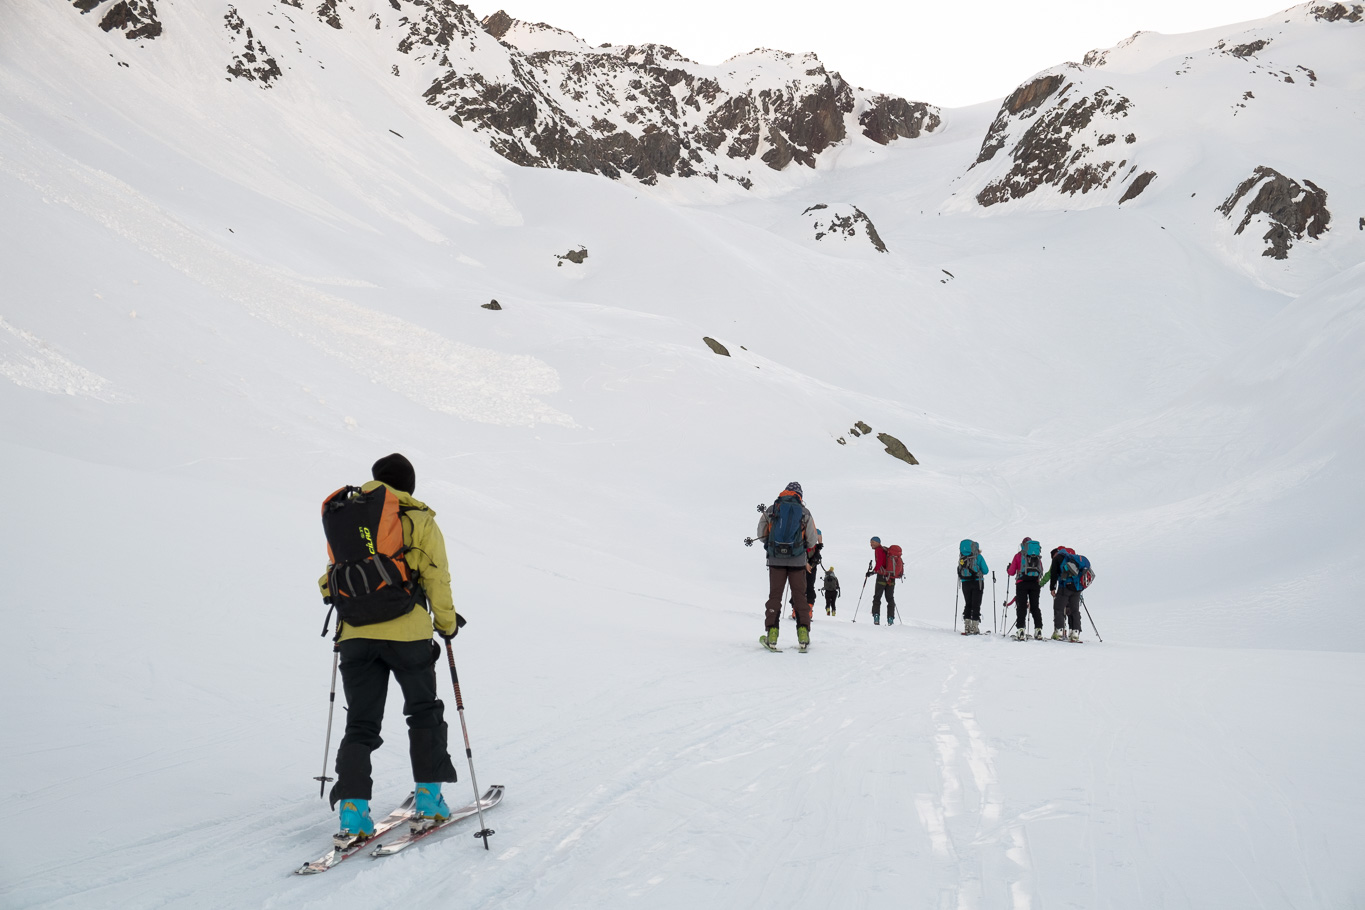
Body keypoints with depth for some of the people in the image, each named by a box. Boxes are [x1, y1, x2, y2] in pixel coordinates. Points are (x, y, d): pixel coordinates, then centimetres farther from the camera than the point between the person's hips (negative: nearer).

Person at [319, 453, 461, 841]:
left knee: (360, 723, 10)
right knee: (424, 713, 15)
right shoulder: (420, 520, 2)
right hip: (407, 632, -3)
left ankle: (353, 811, -1)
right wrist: (447, 623, 14)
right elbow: (437, 579, 1)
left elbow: (333, 575, 15)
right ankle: (428, 799, 12)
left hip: (355, 634, 3)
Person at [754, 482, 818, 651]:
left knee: (775, 595, 5)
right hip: (797, 560, 0)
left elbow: (761, 534, 6)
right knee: (799, 595, 6)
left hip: (775, 559, 1)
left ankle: (772, 635, -1)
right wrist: (807, 551, 20)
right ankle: (803, 634, 0)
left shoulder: (770, 510, 3)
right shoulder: (804, 512, 1)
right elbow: (812, 541, 1)